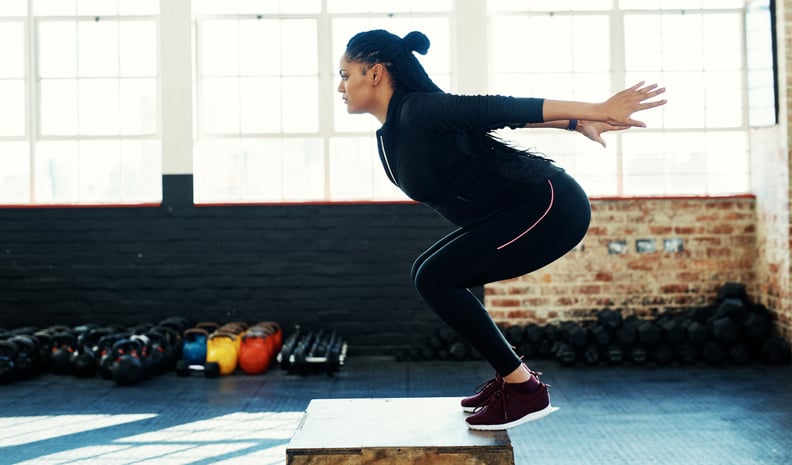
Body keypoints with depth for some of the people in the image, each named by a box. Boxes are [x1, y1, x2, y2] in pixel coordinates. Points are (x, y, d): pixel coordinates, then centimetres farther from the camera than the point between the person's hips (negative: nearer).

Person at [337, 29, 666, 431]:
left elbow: (498, 110, -20)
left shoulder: (416, 111, -16)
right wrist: (576, 124, 10)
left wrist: (595, 112, -21)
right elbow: (494, 115, 12)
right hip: (523, 209, 10)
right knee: (428, 273, 12)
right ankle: (512, 375, 17)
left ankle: (524, 389, -3)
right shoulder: (389, 137, 10)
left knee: (434, 279, -12)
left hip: (549, 207, -10)